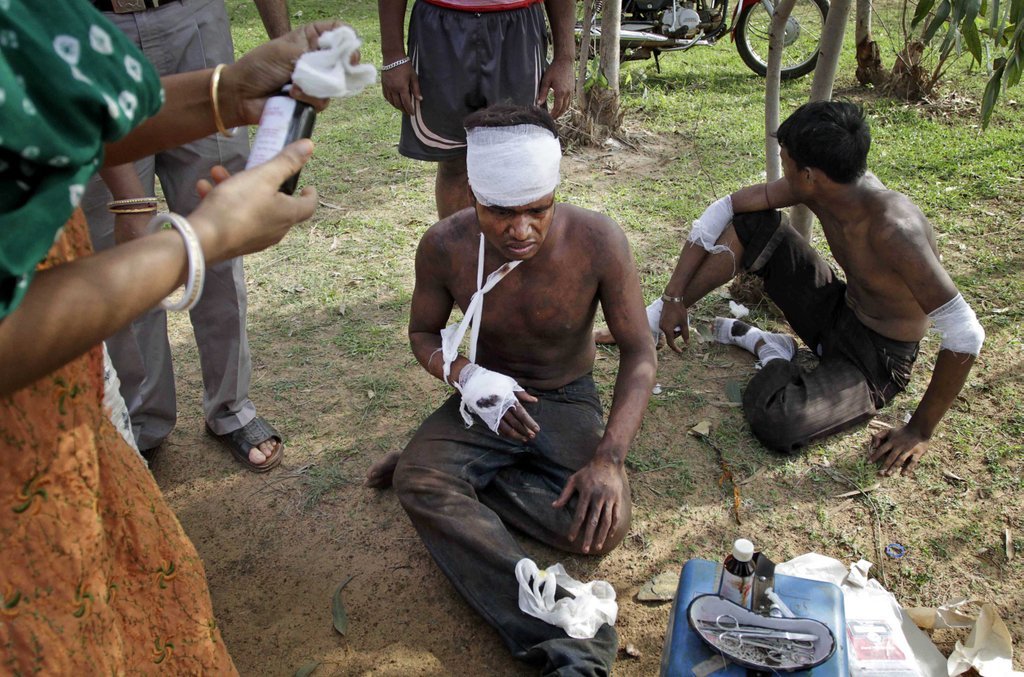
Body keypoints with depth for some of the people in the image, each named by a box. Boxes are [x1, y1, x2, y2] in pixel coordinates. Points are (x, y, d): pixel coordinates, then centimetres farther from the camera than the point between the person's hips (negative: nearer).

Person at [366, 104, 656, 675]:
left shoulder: (597, 241, -23)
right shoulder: (445, 246, -17)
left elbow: (640, 354, -15)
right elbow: (424, 332, 0)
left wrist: (609, 456, -28)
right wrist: (467, 377, -24)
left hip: (568, 401, 0)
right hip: (488, 397, 1)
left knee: (605, 526, -25)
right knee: (417, 482, -29)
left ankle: (452, 472, -5)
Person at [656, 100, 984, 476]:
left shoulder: (893, 230, -35)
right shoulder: (821, 187, -13)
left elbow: (966, 335, -33)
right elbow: (724, 208, -5)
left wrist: (920, 431, -24)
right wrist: (674, 296, -9)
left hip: (879, 360, -6)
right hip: (836, 313, 6)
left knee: (773, 422, -34)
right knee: (749, 223, -9)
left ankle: (773, 355, -1)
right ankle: (656, 319, -2)